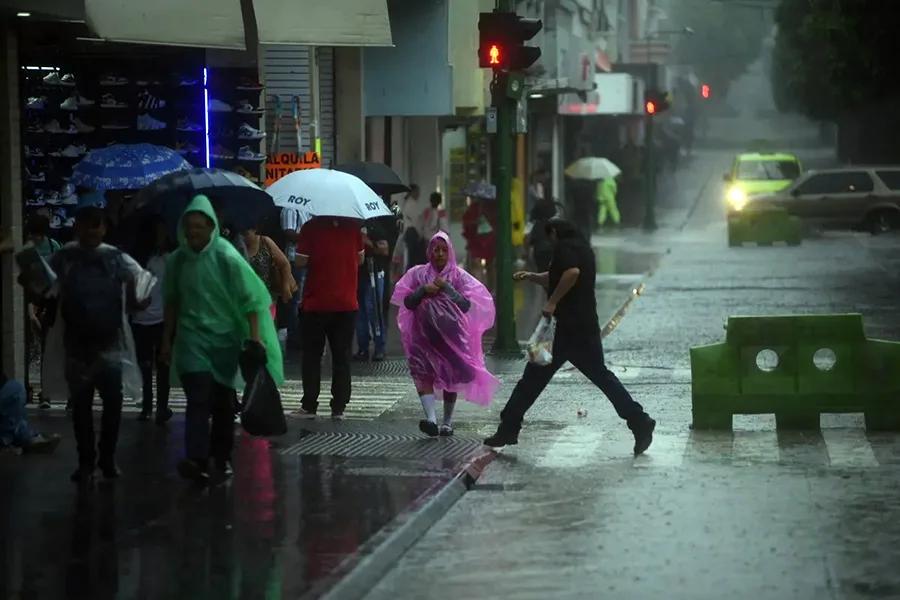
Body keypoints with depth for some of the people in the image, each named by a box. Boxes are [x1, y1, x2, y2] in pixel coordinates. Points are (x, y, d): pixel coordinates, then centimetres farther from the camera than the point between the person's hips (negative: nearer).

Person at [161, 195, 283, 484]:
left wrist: (255, 336, -17)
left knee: (223, 400, 8)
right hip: (192, 338, 1)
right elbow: (171, 303, 14)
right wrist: (167, 340, 15)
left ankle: (222, 458, 22)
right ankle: (196, 460, -24)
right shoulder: (177, 260, 2)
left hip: (225, 338, -1)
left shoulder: (227, 257, -8)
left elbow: (250, 299, -9)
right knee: (198, 397, -14)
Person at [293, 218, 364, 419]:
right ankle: (339, 407, 6)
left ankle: (309, 406, 8)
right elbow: (360, 259, 6)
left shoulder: (311, 228, -12)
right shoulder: (353, 227, -4)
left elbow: (301, 262, -10)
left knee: (312, 356, 9)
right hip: (347, 304, 2)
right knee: (342, 357, 8)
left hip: (316, 303, -2)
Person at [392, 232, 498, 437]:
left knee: (450, 377, 6)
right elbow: (407, 302, 4)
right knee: (422, 373, -19)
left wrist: (447, 288, -14)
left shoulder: (458, 276, 2)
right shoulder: (418, 273, 6)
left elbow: (467, 306, -7)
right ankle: (431, 419, -28)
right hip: (425, 333, 0)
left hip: (451, 334, 0)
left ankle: (447, 422, 19)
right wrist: (423, 290, -12)